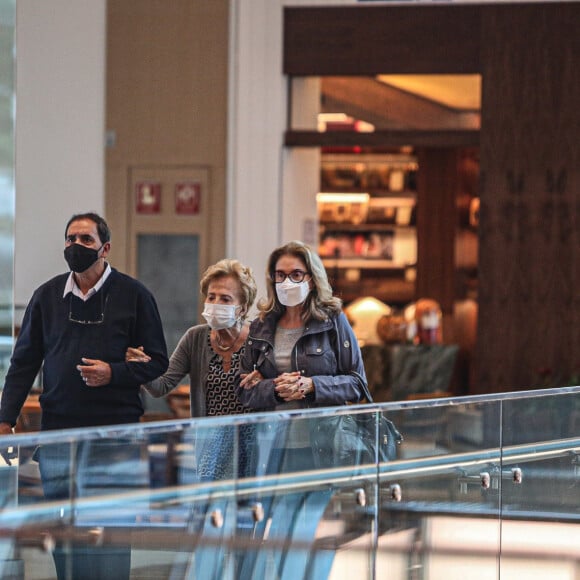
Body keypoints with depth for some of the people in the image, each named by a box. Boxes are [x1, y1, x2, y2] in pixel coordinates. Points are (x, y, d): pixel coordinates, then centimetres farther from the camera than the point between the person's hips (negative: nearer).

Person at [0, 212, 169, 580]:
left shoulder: (134, 295, 2)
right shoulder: (48, 295, 10)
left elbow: (158, 363, 4)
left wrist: (113, 373, -13)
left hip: (115, 437, -3)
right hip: (58, 432, 3)